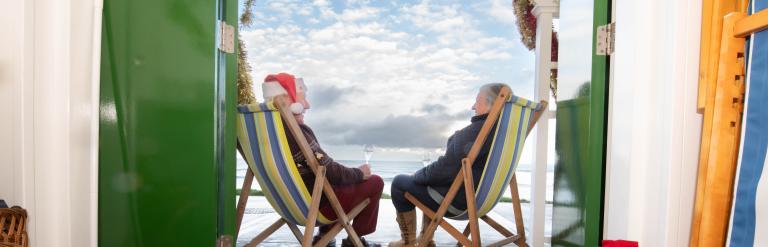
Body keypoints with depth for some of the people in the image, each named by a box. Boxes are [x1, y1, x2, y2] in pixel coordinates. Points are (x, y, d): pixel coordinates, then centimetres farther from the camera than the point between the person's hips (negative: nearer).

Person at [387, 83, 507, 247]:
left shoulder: (475, 131, -26)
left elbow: (445, 169, -24)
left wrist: (418, 175, -5)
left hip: (460, 200, -9)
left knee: (399, 183, 5)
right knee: (427, 176, 31)